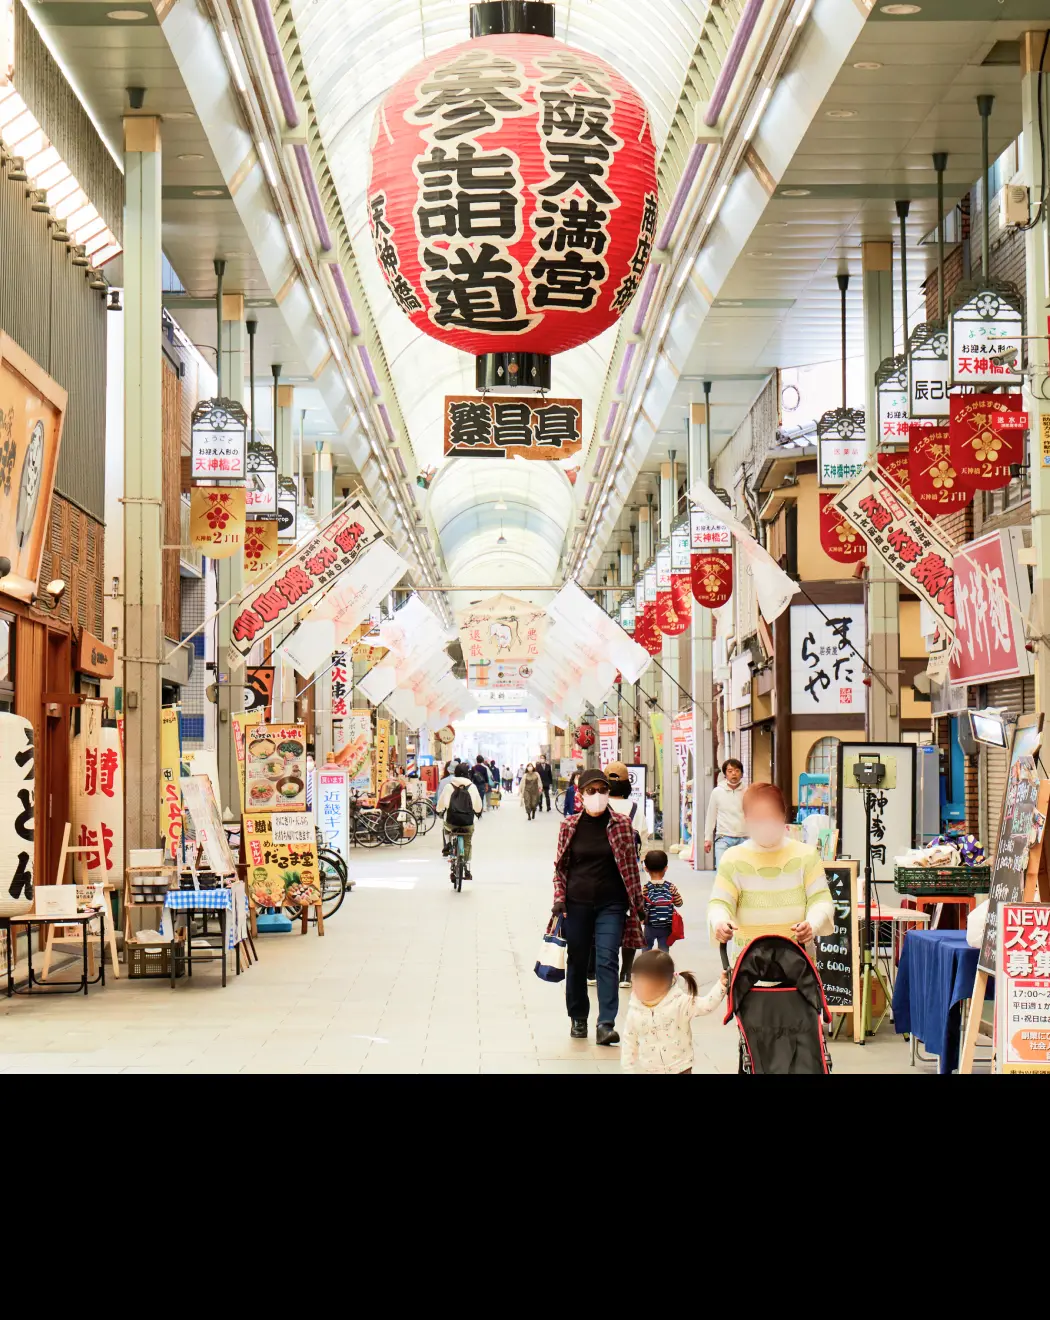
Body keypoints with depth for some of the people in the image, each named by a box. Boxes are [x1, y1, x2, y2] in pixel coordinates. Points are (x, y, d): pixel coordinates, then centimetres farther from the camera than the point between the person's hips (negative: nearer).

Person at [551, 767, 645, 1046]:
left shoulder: (621, 824, 0)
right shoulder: (569, 825, 2)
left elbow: (631, 864, 5)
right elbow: (560, 865, 8)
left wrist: (637, 902, 5)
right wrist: (559, 898, -2)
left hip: (611, 904, -2)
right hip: (577, 903, 2)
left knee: (607, 961, -12)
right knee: (577, 961, 10)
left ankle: (606, 1024, -15)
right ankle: (578, 1019, 25)